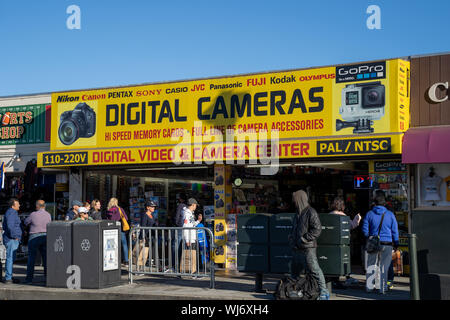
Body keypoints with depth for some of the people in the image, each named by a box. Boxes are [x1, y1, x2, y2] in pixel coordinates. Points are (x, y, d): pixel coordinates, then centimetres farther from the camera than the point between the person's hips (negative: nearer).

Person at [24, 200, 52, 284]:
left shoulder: (33, 214, -10)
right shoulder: (48, 215, 1)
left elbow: (26, 222, 5)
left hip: (34, 237, -3)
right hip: (45, 237, 3)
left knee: (31, 258, 3)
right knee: (46, 258, 8)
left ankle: (29, 278, 4)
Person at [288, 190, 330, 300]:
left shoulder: (311, 212, -11)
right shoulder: (298, 213, 17)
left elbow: (317, 229, -17)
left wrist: (304, 238, -17)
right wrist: (291, 237, 14)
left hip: (307, 249, -9)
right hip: (297, 248, 9)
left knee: (314, 270, -8)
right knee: (295, 271, 17)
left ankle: (324, 292, -3)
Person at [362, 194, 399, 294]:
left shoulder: (369, 214, 0)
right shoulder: (390, 215, 0)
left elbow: (365, 230, 2)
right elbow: (395, 230, 3)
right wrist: (396, 244, 11)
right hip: (387, 244, -1)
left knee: (371, 265, 12)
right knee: (384, 266, 4)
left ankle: (369, 286, 17)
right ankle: (382, 288, 3)